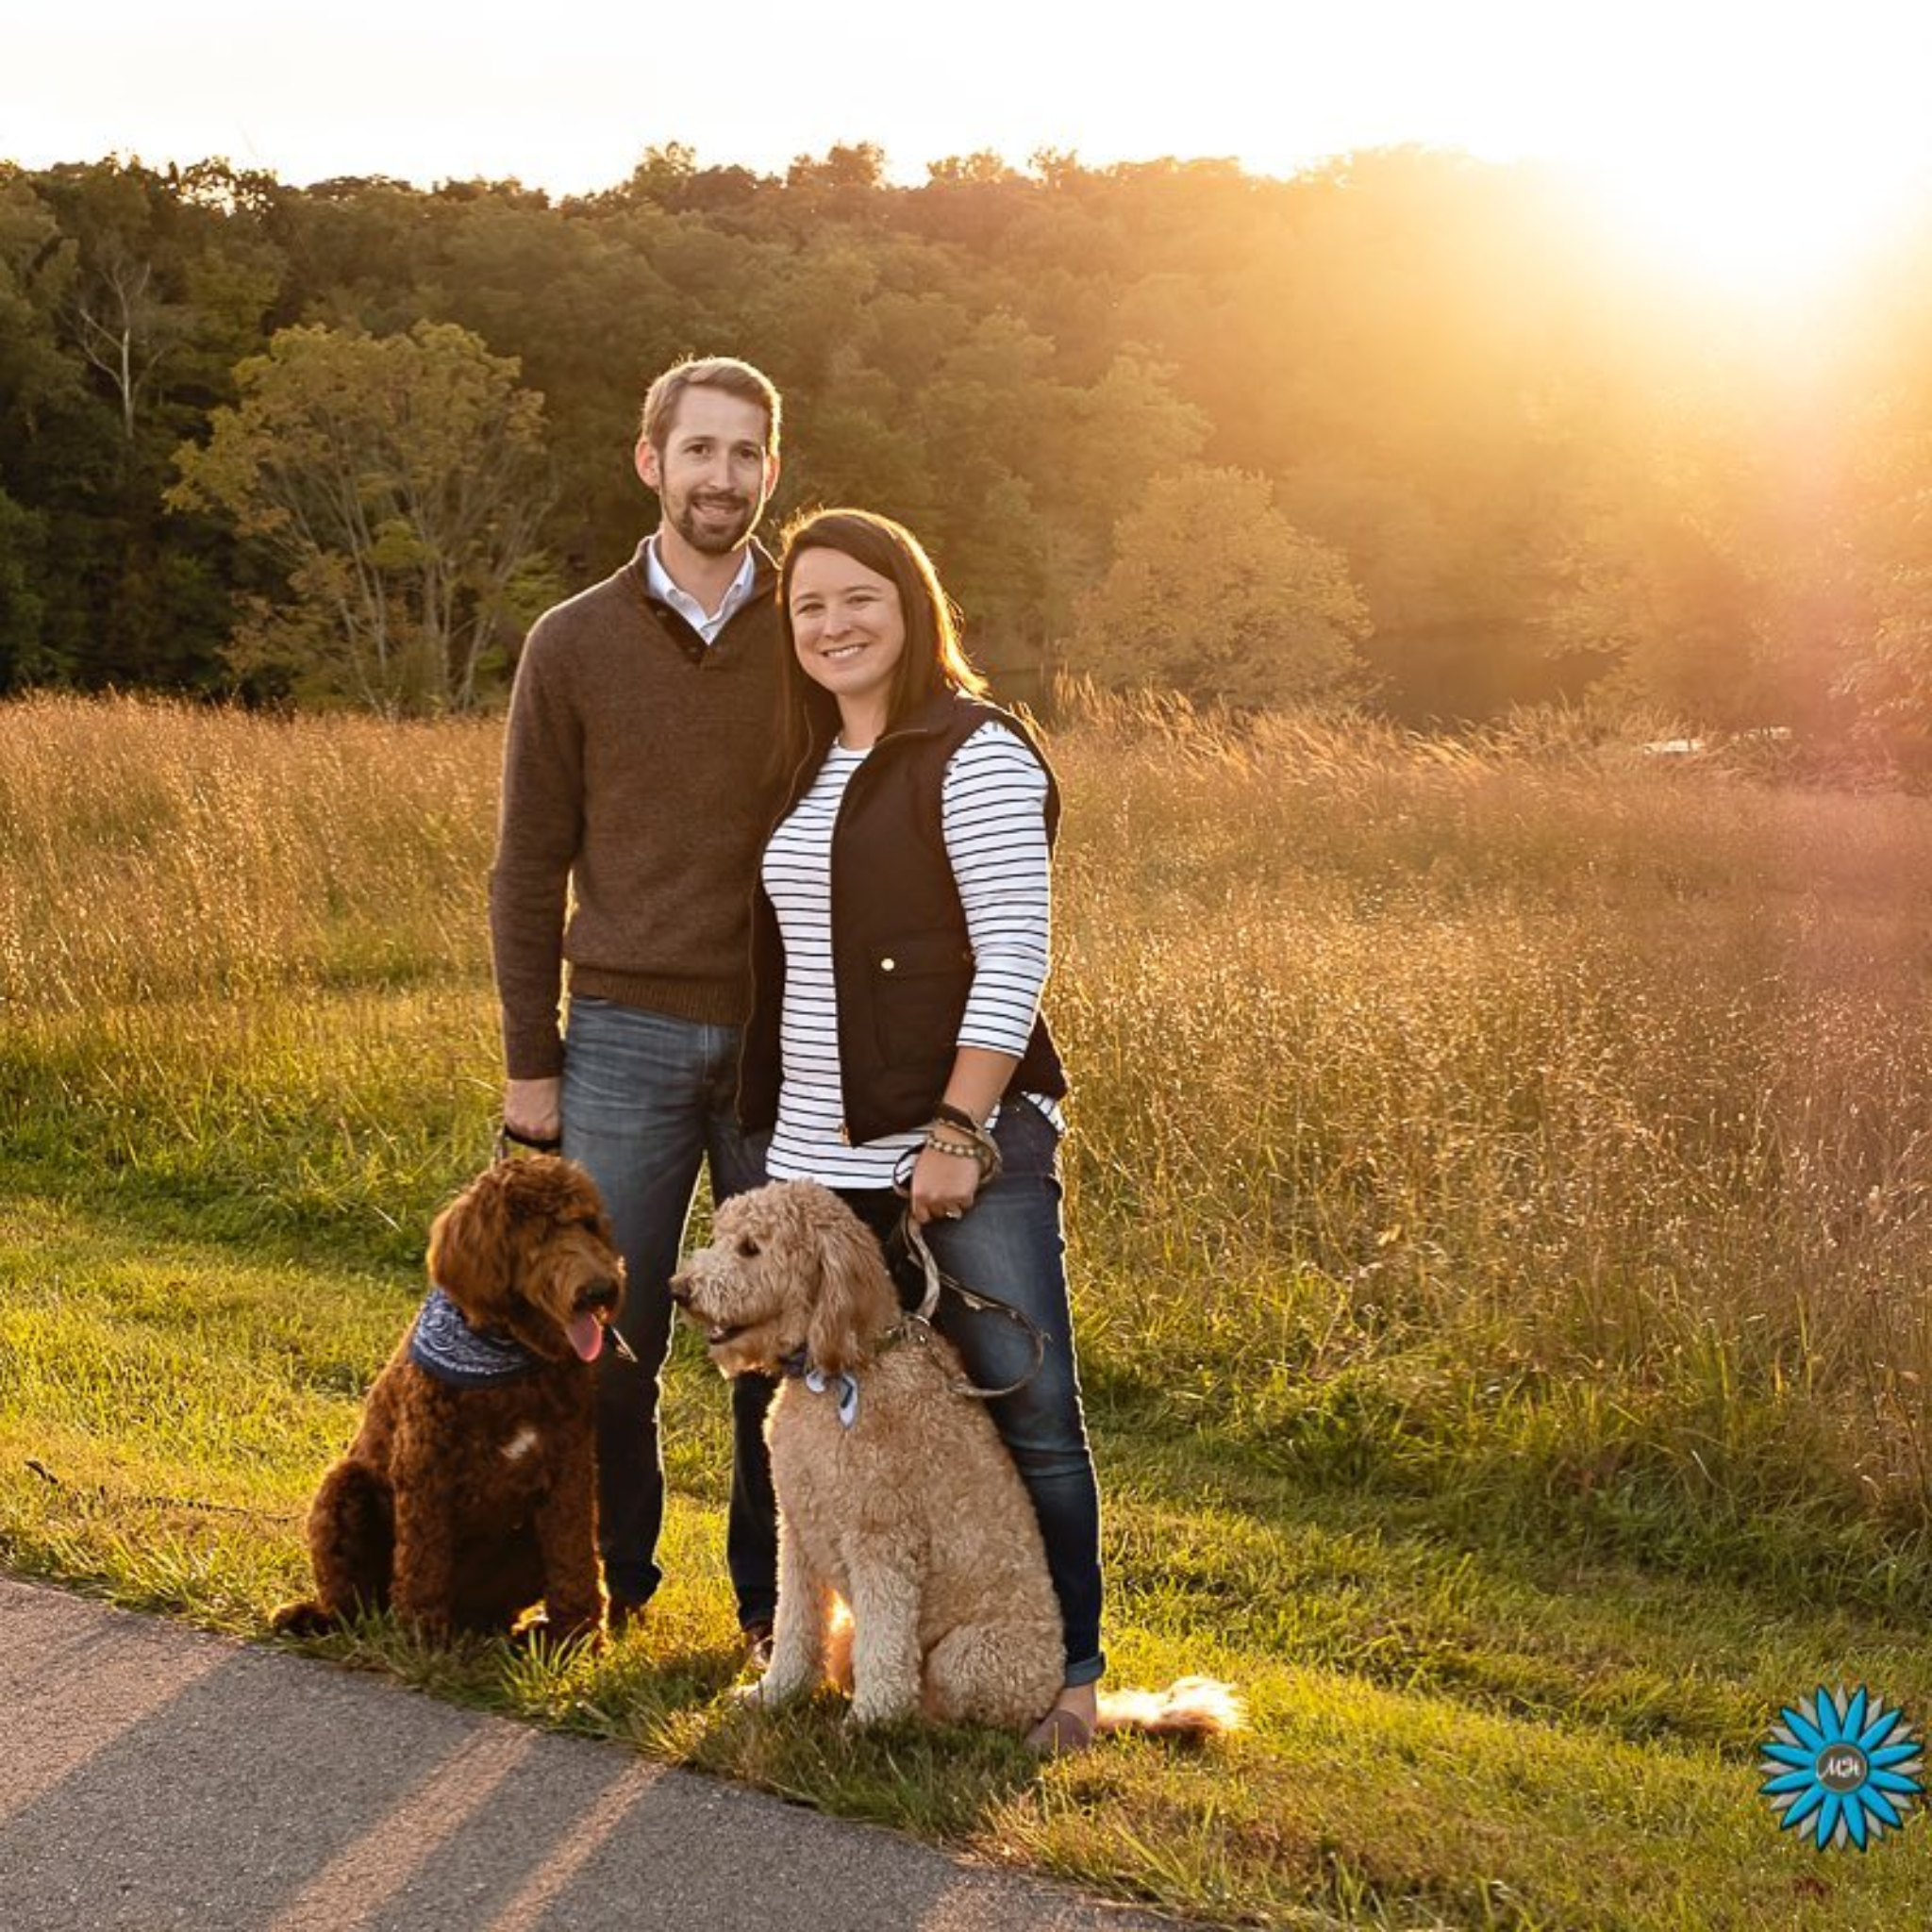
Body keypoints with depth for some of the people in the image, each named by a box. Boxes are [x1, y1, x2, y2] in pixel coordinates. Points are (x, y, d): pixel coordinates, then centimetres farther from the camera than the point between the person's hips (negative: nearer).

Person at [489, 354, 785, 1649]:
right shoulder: (575, 644, 3)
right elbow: (531, 866, 5)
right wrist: (530, 1060, 1)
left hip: (787, 1040, 0)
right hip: (625, 1035, 0)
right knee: (609, 1328, 5)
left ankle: (776, 1593, 21)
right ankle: (608, 1576, 24)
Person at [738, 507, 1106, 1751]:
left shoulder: (975, 754, -7)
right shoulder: (807, 769, 16)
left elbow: (1013, 958, -13)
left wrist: (958, 1130, -19)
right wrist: (775, 1125, 17)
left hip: (967, 1140, -7)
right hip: (822, 1155, 7)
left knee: (1029, 1412, -3)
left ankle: (1070, 1671, 10)